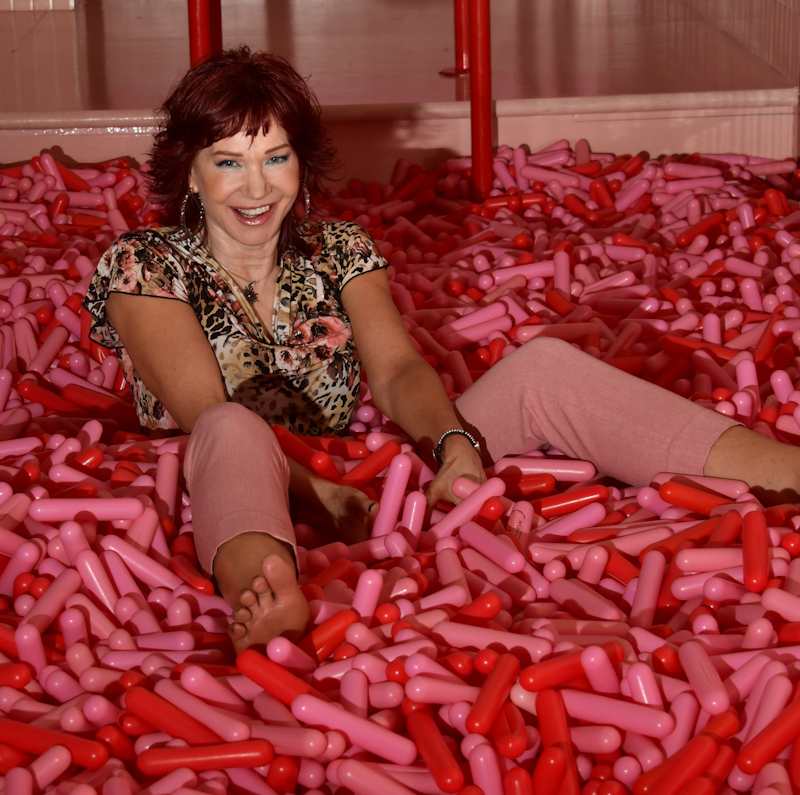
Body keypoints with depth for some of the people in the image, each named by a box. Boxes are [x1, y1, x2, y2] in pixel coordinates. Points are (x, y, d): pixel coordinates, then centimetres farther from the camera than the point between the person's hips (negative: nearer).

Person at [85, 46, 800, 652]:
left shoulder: (338, 252, 13)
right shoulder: (143, 268, 1)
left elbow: (397, 371, -3)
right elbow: (207, 416, -13)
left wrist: (455, 441, -26)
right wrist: (318, 491, -29)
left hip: (353, 490, 4)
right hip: (236, 520, -4)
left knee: (541, 367, -11)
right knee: (234, 430, -38)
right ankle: (263, 597, -71)